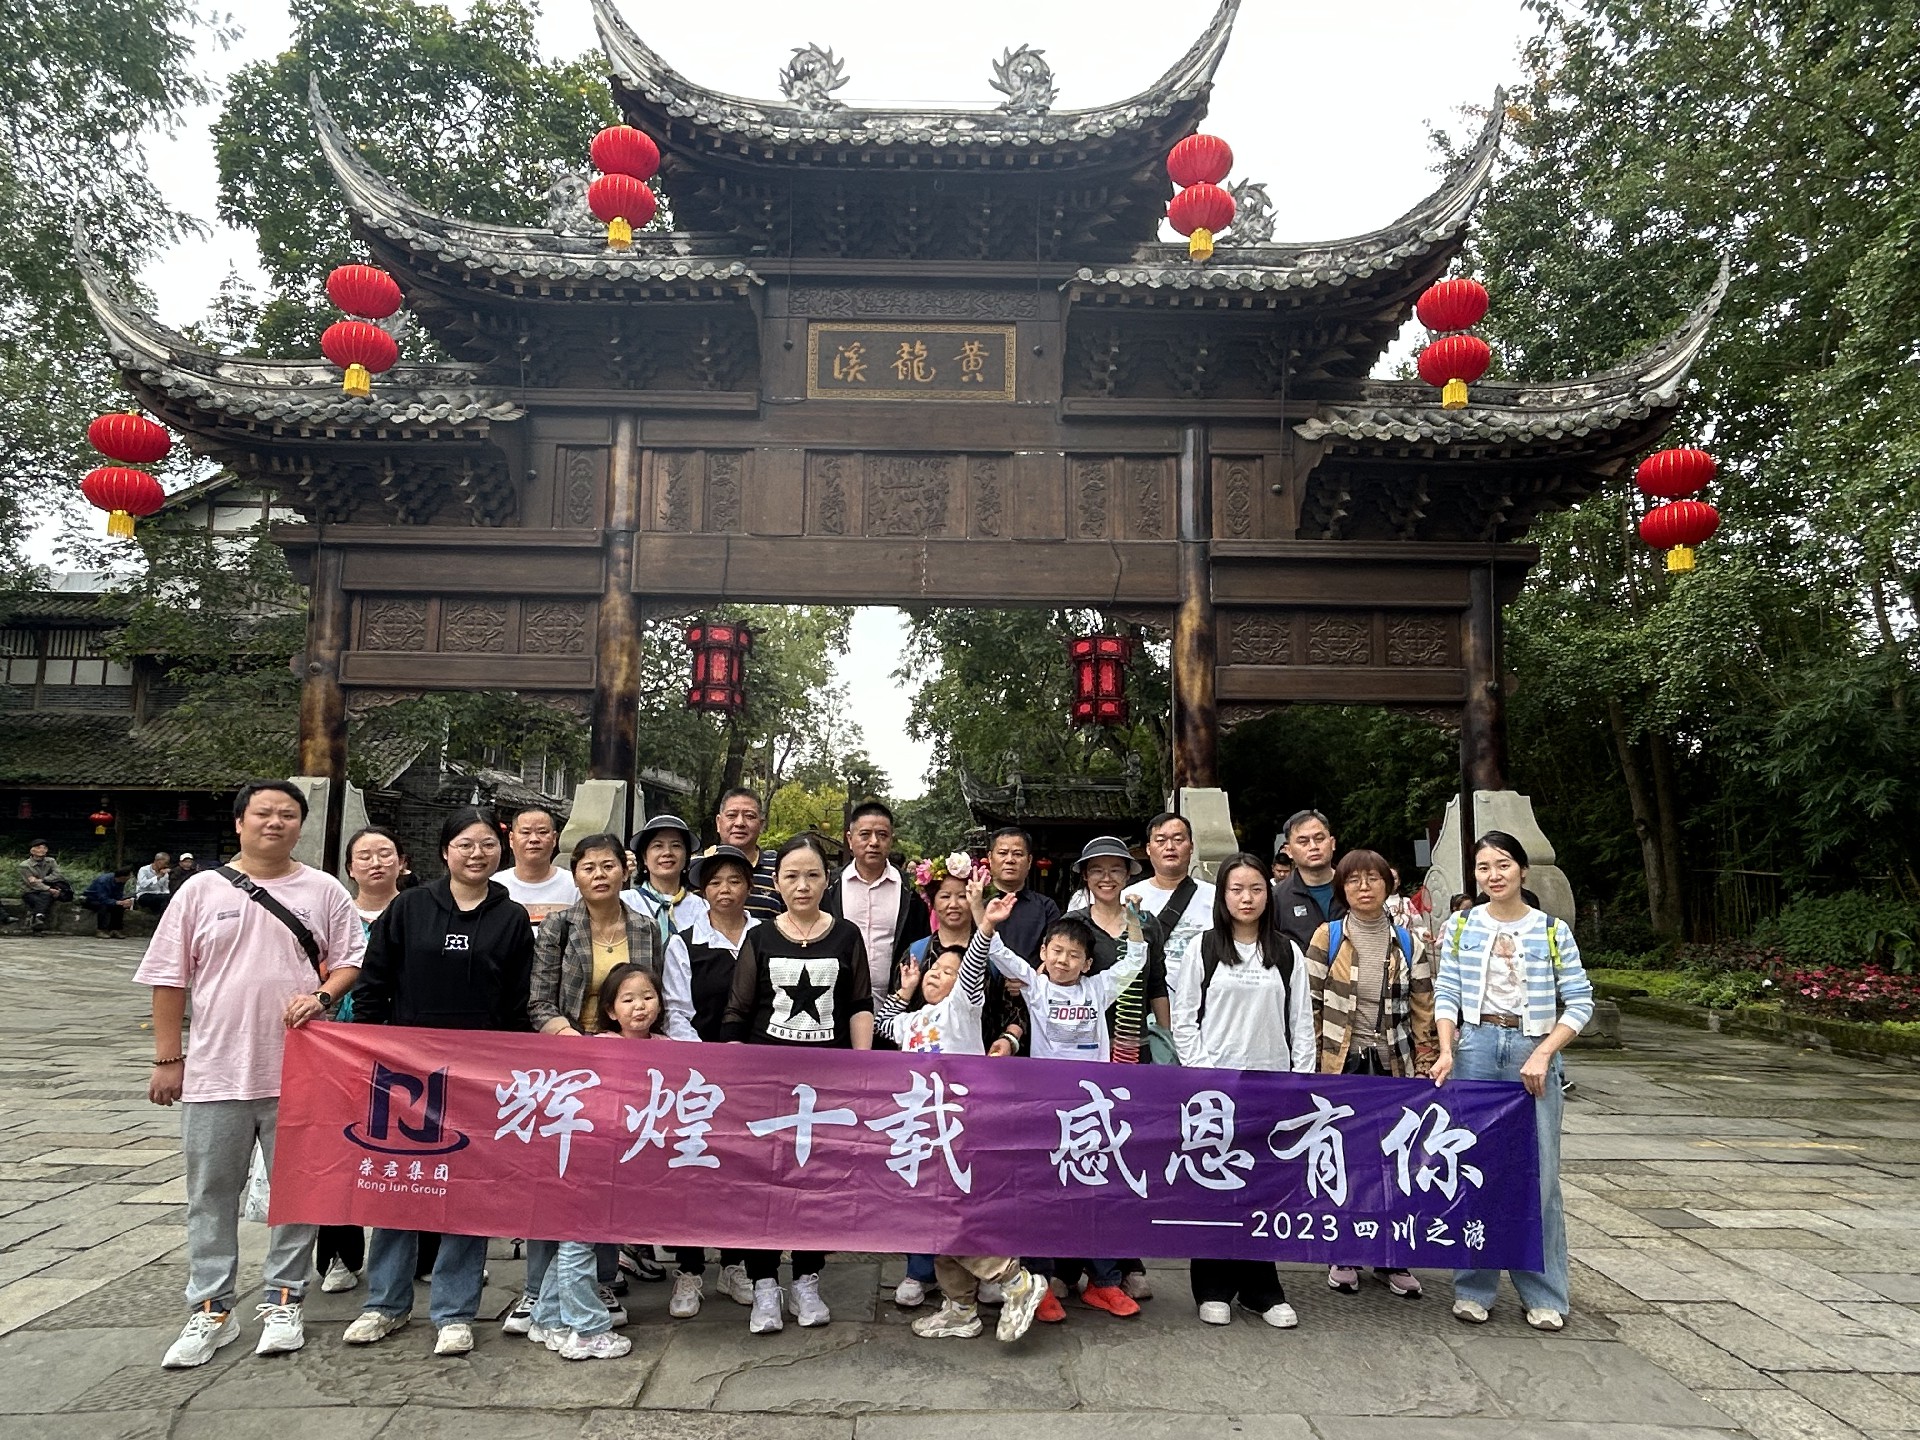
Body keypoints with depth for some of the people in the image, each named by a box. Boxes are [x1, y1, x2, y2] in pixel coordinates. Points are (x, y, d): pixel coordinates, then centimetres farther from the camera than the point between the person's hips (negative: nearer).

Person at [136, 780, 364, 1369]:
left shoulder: (324, 891, 2)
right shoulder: (202, 891, 2)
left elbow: (351, 962, 4)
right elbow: (169, 978, 4)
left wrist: (321, 996, -16)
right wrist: (168, 1059, 2)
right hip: (215, 1071, 1)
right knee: (211, 1195, 9)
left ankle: (282, 1303, 23)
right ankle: (210, 1312, 23)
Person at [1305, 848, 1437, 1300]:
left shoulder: (1407, 942, 3)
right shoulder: (1328, 937, -3)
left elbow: (1423, 1007, 6)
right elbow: (1309, 1002, -1)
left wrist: (1424, 1065, 3)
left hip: (1393, 1063, 2)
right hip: (1342, 1063, -1)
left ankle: (1391, 1258, 21)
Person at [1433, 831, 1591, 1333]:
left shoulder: (1552, 931, 1)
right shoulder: (1461, 927, 5)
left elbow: (1579, 1002, 0)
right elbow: (1446, 995, 3)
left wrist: (1542, 1055, -10)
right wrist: (1446, 1052, -9)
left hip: (1533, 1056, -1)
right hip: (1475, 1050, 1)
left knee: (1538, 1174, 2)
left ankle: (1544, 1296, 15)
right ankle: (1473, 1289, 17)